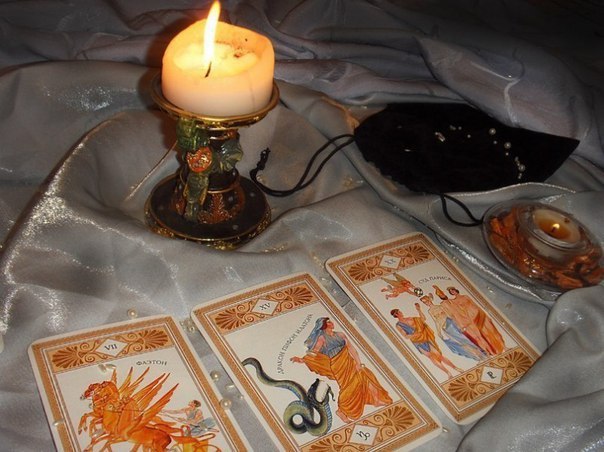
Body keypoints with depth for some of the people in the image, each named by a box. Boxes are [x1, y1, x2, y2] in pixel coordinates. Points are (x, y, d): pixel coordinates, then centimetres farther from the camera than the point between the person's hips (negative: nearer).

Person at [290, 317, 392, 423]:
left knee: (363, 374, -2)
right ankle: (342, 410, 5)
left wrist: (358, 362, -5)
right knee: (348, 386, -13)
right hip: (337, 365, -5)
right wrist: (302, 359, -27)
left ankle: (376, 399, 16)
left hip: (349, 362, 5)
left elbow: (351, 348, 6)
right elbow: (314, 352, -11)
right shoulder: (322, 338, -3)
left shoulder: (340, 334, 10)